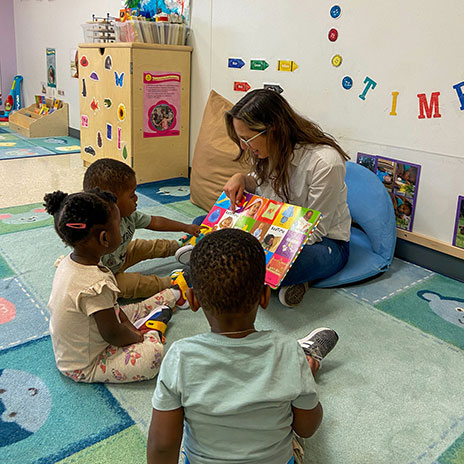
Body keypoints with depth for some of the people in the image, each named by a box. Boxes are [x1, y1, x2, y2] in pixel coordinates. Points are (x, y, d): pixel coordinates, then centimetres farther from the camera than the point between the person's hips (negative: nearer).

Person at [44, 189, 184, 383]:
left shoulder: (71, 261, -7)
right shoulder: (96, 286, -37)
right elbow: (112, 335, -23)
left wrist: (133, 330, 5)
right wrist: (138, 338, -4)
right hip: (83, 368, -10)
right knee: (154, 352, -20)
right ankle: (155, 330, 6)